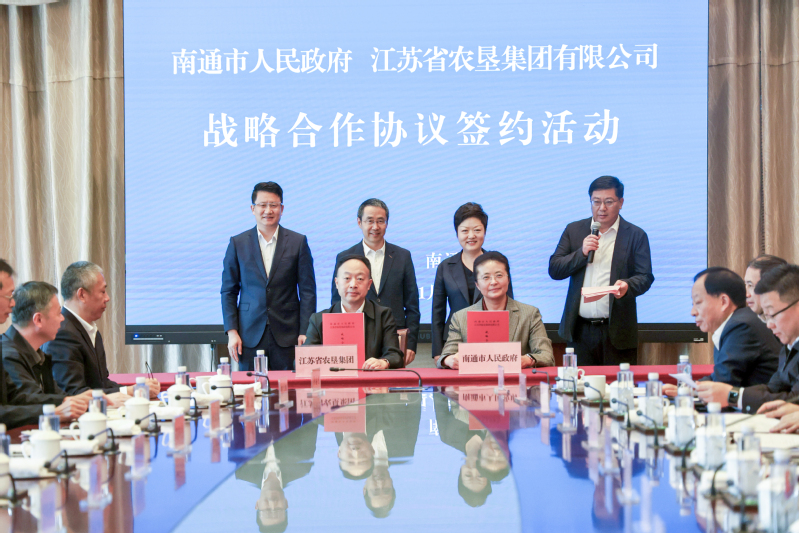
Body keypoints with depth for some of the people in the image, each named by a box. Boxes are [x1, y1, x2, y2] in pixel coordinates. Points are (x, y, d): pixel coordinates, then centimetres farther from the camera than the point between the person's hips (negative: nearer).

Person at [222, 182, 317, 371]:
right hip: (250, 335, 1)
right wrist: (232, 332, -1)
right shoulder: (238, 243, 7)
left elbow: (307, 291, 4)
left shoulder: (298, 242, 5)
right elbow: (228, 291, 8)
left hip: (287, 335, 0)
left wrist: (305, 332, -4)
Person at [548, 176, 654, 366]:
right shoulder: (574, 230, 12)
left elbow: (645, 277, 0)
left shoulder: (636, 235, 5)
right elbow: (554, 270, 6)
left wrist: (628, 286, -22)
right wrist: (581, 253, -10)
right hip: (580, 330, 2)